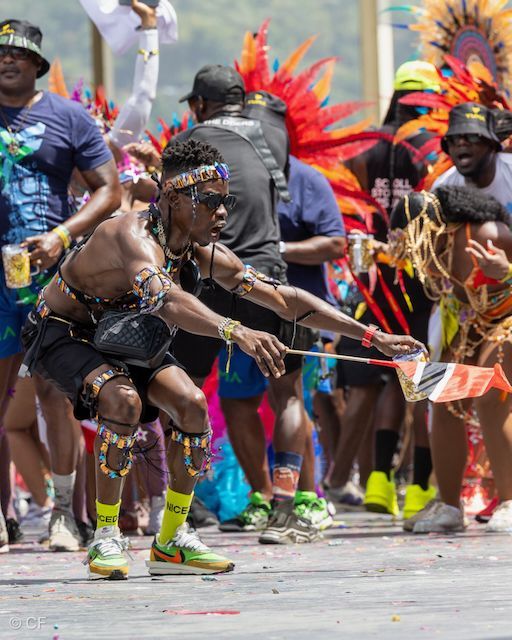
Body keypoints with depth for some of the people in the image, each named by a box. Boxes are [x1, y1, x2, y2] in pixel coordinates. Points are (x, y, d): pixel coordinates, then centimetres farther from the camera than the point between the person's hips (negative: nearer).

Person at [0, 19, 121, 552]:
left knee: (55, 393, -2)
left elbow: (109, 190, 5)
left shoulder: (68, 118, 6)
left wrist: (62, 235, -9)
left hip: (50, 273, -1)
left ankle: (63, 514, 4)